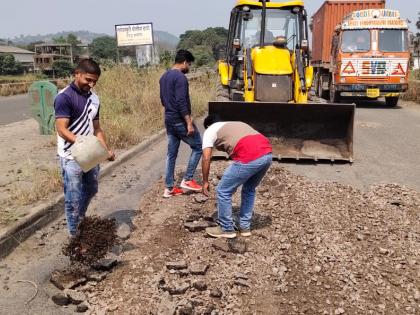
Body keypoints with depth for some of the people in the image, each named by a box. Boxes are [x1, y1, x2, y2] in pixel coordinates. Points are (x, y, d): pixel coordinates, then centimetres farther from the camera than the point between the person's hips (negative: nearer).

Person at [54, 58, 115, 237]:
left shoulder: (94, 98, 8)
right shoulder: (64, 97, -15)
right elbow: (61, 130, -21)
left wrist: (106, 149, 1)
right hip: (71, 157, -7)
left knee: (91, 190, 21)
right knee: (73, 198, 1)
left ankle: (80, 221, 44)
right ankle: (74, 234, 16)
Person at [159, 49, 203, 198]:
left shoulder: (164, 77, 13)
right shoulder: (180, 77, -16)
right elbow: (181, 102, -23)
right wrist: (189, 122, -21)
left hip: (169, 120, 9)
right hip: (180, 121, -9)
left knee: (171, 153, 11)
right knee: (198, 146, 6)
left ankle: (169, 188, 13)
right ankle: (187, 180, 6)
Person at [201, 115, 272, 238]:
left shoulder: (210, 130, 17)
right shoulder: (236, 124, 37)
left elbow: (206, 158, 5)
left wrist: (205, 181, 17)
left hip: (250, 158, -7)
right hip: (267, 154, 8)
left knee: (223, 191, 11)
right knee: (249, 189, 28)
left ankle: (226, 229, 24)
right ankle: (245, 227, 35)